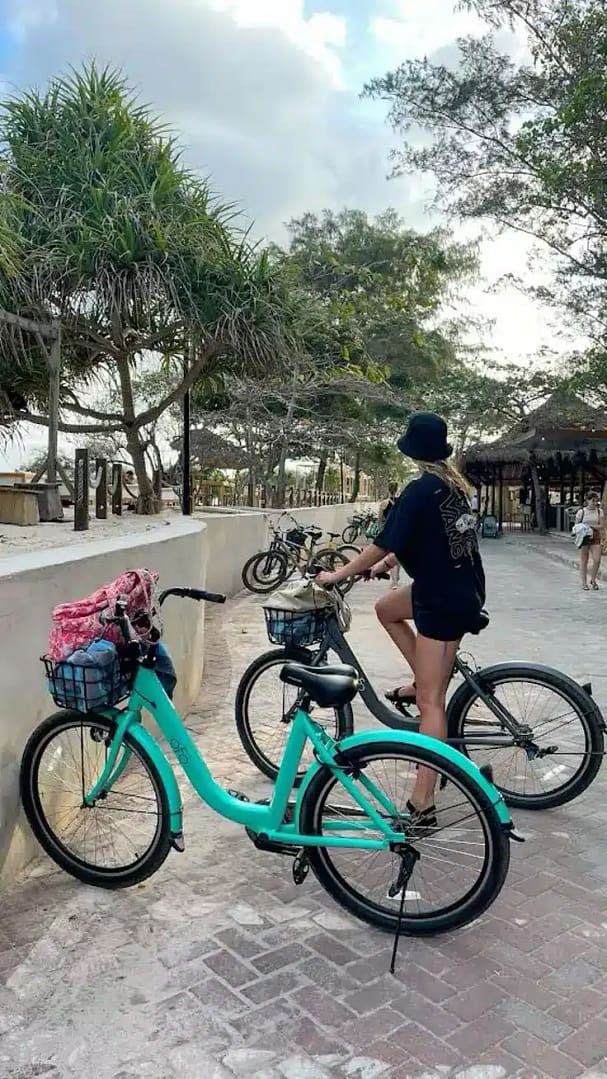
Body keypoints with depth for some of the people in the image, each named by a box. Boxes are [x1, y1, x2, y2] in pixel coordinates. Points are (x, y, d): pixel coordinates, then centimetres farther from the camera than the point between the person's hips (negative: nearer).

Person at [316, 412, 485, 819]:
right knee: (386, 609, 28)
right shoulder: (454, 483, 9)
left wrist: (338, 574, -4)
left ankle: (423, 804, -3)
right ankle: (425, 681, 24)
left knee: (430, 701, -7)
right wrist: (389, 561, 29)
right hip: (461, 588, 9)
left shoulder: (421, 490, -16)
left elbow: (384, 544, -15)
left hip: (445, 600, -9)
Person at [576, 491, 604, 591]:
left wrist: (589, 526, -14)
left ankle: (593, 580, 15)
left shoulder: (600, 511, 4)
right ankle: (584, 583, 12)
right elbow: (576, 526, 5)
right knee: (584, 561, 2)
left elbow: (601, 526, -2)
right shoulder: (581, 512, -1)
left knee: (597, 560, -7)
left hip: (596, 538, 1)